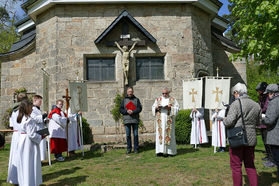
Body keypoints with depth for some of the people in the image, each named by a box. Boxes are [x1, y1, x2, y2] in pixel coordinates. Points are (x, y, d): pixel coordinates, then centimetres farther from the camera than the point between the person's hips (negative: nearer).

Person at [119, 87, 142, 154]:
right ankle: (129, 149, 12)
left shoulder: (136, 99, 10)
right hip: (127, 120, 1)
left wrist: (133, 111, -16)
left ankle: (136, 149, 10)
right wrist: (127, 111, -11)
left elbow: (139, 108, -1)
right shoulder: (124, 100, 12)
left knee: (136, 135, 2)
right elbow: (120, 109, 6)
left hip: (135, 120, 0)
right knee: (128, 135, 3)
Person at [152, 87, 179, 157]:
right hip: (160, 119, 2)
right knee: (160, 133, -3)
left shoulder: (172, 100, 7)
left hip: (168, 119, -2)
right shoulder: (158, 99, 14)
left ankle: (169, 151, 1)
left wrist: (170, 107, -15)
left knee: (168, 134, -4)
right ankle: (160, 151, -3)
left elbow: (177, 108, 1)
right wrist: (156, 108, -10)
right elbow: (153, 107, 12)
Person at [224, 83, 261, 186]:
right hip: (251, 139, 6)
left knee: (236, 166, 6)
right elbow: (258, 123, 14)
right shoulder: (256, 105, 6)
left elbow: (229, 122, -19)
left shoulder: (236, 104, -14)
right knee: (250, 166, 17)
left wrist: (224, 119, 2)